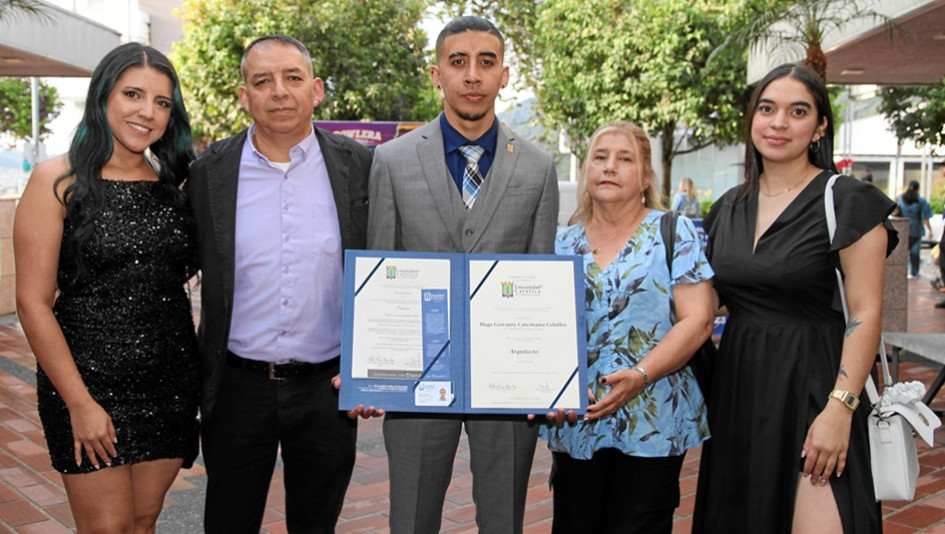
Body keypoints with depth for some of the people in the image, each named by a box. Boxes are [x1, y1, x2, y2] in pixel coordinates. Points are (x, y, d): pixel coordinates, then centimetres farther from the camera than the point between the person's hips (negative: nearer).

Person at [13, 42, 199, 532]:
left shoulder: (171, 183, 8)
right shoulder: (57, 180, -7)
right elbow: (33, 303, -10)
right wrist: (80, 403, -13)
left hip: (170, 383, 5)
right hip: (89, 380, -4)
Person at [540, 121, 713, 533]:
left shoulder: (675, 234, 0)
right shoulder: (563, 243, 10)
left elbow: (697, 321, -8)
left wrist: (640, 375, -20)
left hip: (651, 424, -3)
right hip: (574, 423, 3)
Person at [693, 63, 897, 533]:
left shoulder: (848, 202, -7)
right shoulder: (729, 207, 10)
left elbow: (866, 314, -12)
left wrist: (840, 409, -20)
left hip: (809, 384, -5)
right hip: (738, 384, 6)